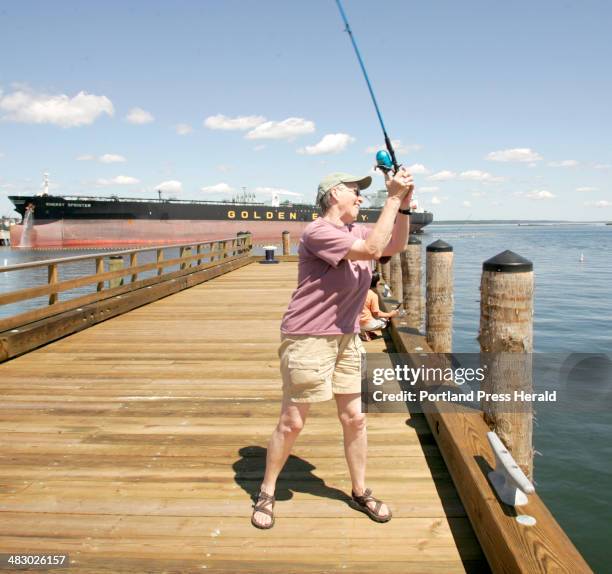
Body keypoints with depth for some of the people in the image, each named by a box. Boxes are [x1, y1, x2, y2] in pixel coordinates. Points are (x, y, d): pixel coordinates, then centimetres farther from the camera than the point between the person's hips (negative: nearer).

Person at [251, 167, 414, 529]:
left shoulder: (355, 230, 11)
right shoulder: (317, 232, -17)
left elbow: (396, 246, 8)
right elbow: (372, 250, -25)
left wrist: (404, 205, -5)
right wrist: (393, 198, -21)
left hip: (347, 338, 8)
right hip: (307, 340, -8)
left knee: (355, 418, 10)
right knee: (292, 423, 3)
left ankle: (361, 492, 28)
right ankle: (266, 494, 23)